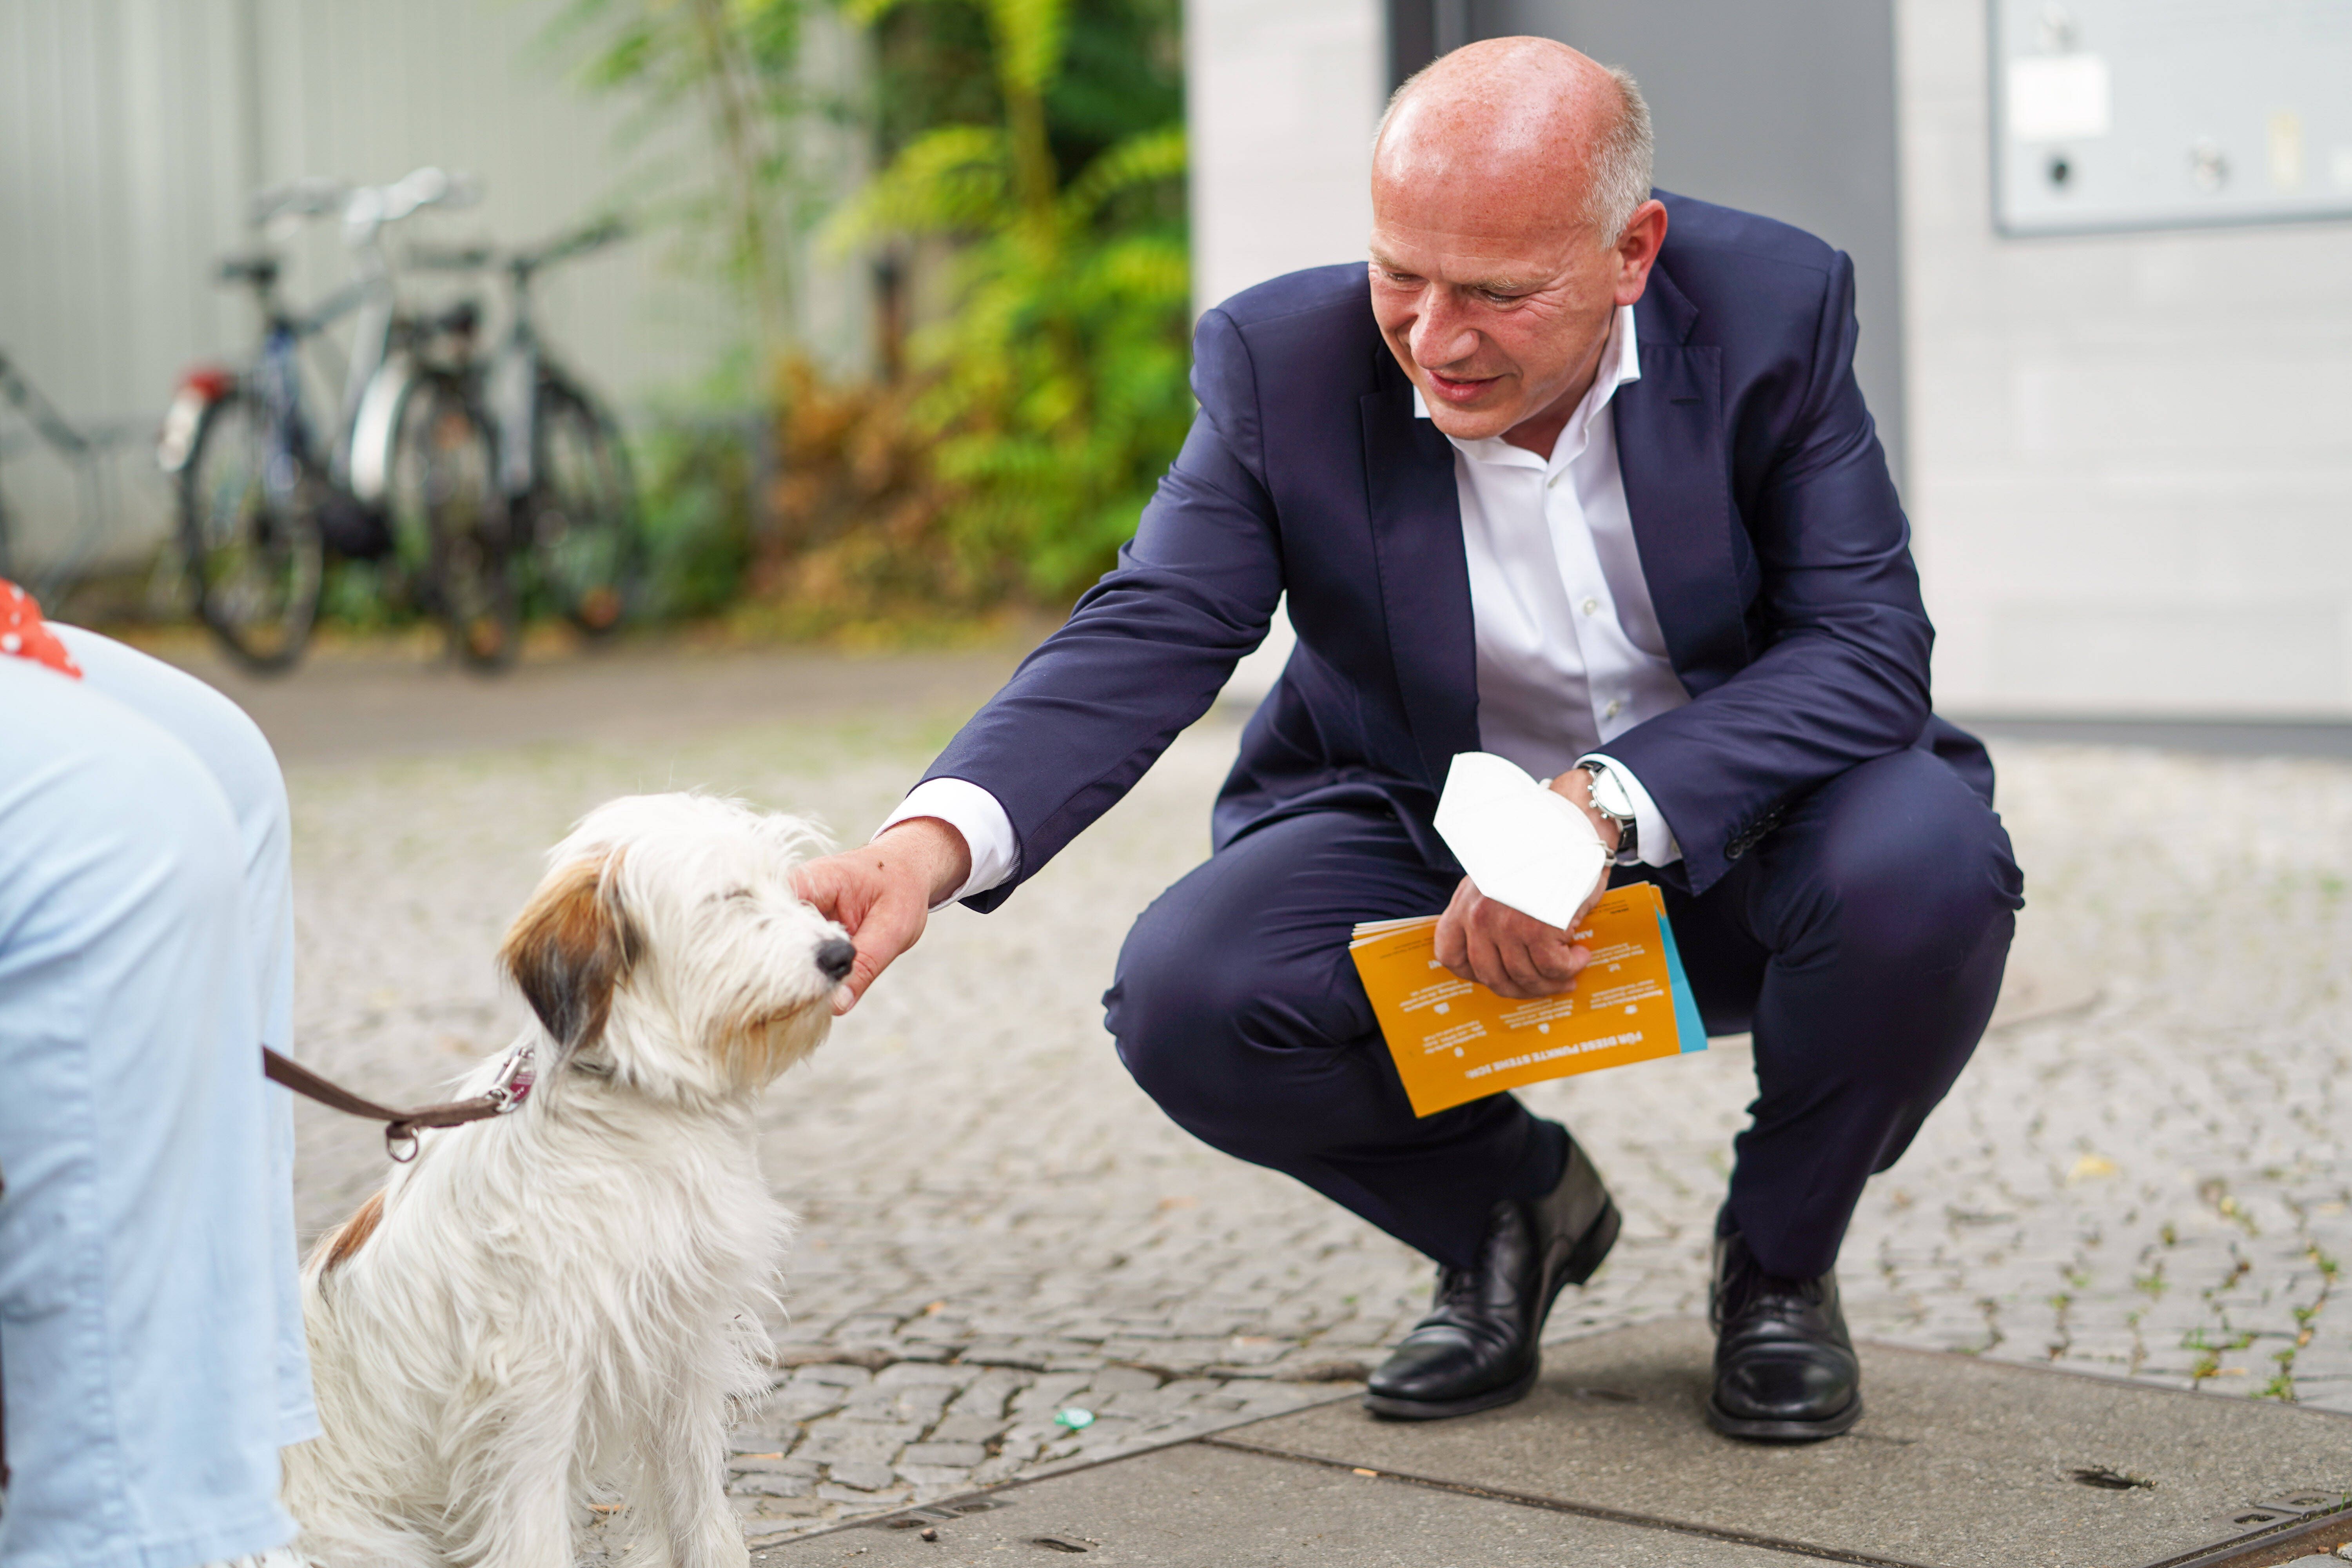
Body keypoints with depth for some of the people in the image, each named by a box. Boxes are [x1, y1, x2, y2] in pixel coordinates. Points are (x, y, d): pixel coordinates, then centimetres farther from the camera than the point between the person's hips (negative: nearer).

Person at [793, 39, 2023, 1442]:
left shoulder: (1774, 309, -17)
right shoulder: (1284, 363, -15)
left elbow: (1872, 649, -21)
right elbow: (1148, 640, -21)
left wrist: (1600, 808, -35)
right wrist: (932, 842, -41)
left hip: (1737, 824, -1)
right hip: (1425, 837, 1)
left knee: (1927, 865, -33)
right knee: (1188, 999, -26)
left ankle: (1781, 1258, -1)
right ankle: (1509, 1209, 8)